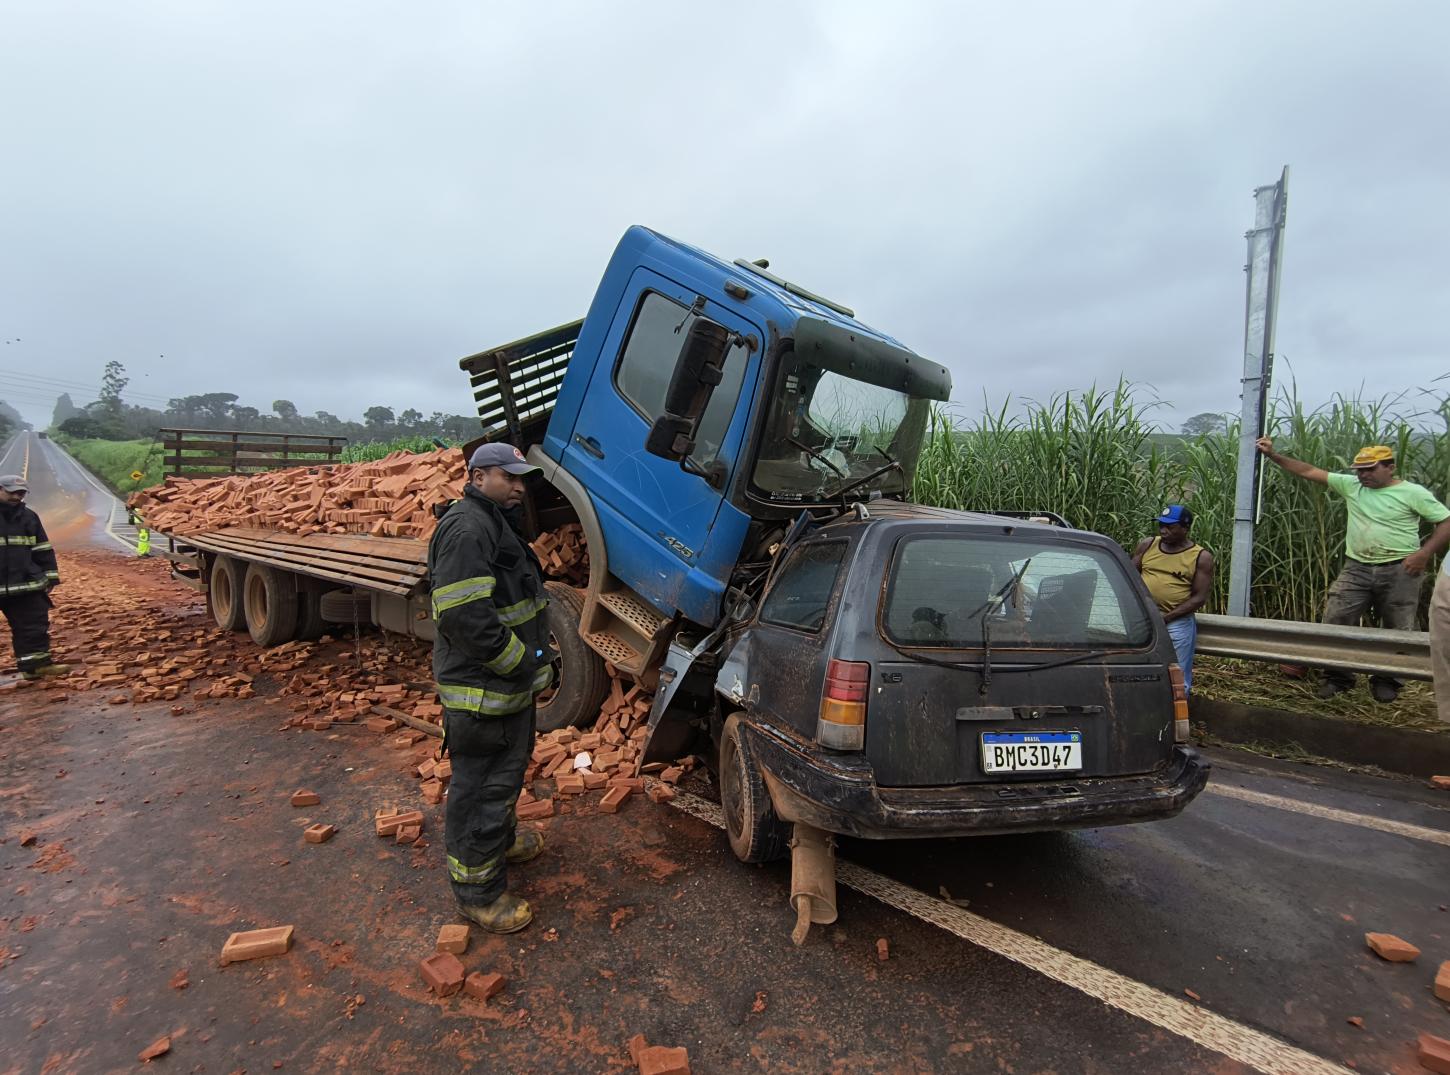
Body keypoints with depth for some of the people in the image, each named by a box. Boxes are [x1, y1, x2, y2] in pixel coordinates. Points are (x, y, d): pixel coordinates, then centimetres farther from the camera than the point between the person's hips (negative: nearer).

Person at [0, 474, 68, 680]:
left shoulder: (28, 516, 10)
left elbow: (43, 549, 14)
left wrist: (50, 576, 9)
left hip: (25, 584, 4)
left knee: (34, 626, 4)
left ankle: (37, 664, 10)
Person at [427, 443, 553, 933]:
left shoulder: (496, 523, 16)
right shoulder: (467, 529, -21)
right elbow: (464, 617, -29)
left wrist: (537, 659, 17)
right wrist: (523, 662, -20)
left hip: (509, 683, 11)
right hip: (481, 690, -11)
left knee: (507, 770, 27)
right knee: (479, 788, 2)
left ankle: (502, 839, 48)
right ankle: (478, 892, 17)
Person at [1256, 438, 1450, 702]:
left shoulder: (1413, 493, -4)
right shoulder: (1351, 485, 4)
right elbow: (1308, 471, 2)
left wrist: (1424, 553, -14)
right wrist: (1273, 455, -5)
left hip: (1399, 571, -2)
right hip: (1357, 569, 3)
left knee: (1396, 631, 8)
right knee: (1334, 620, -4)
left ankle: (1386, 682, 25)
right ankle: (1338, 677, 9)